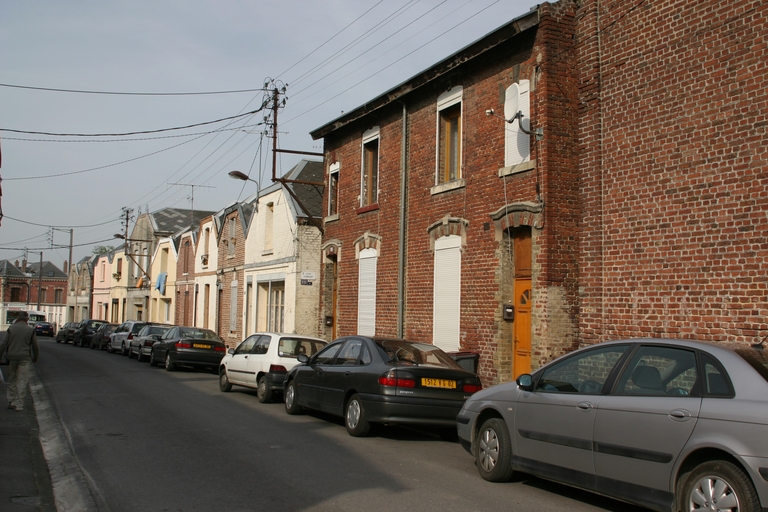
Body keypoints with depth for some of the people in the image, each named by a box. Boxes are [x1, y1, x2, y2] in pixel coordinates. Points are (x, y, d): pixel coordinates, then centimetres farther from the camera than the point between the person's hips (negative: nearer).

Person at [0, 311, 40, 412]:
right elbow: (35, 346, 5)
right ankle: (19, 404, -1)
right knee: (22, 381, 1)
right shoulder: (31, 330, -1)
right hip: (25, 358, -1)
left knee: (12, 380, 14)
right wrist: (35, 357, 19)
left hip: (12, 358, 1)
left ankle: (11, 401, 15)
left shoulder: (11, 328, 1)